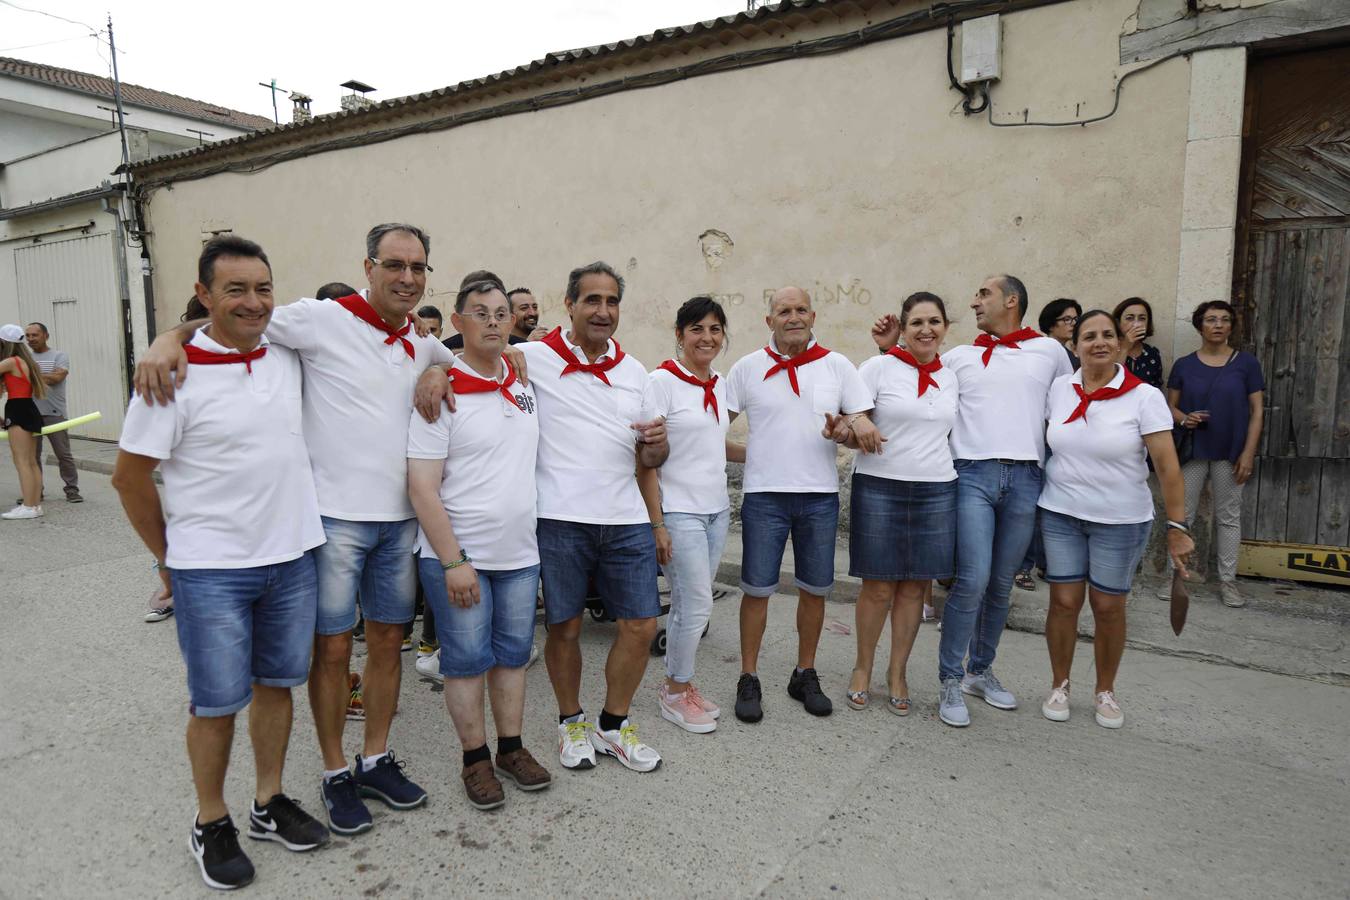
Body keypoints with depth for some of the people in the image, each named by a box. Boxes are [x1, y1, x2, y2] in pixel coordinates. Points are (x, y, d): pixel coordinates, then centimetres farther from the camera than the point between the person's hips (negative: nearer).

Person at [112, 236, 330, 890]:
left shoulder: (288, 356, 1)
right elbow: (129, 477, -6)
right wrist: (169, 557, 2)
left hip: (293, 556, 5)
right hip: (212, 569, -4)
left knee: (277, 683, 16)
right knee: (217, 703, 7)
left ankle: (269, 804, 34)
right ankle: (211, 825, 29)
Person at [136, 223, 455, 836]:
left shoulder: (423, 345, 9)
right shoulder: (322, 319, -8)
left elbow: (460, 364, 28)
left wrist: (438, 376, 5)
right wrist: (169, 340, -24)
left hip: (399, 516, 6)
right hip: (336, 514, -5)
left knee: (387, 640, 14)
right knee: (332, 648, 5)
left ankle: (376, 760, 31)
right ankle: (335, 774, 24)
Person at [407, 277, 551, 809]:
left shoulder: (525, 386, 7)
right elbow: (422, 487, -14)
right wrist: (453, 561, -17)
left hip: (520, 554, 6)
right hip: (458, 556, -5)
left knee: (513, 653, 15)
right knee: (467, 659, 6)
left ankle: (511, 748, 30)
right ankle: (475, 759, 23)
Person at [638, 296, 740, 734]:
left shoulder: (720, 384, 10)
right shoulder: (662, 381, -11)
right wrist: (657, 524, -16)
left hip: (716, 509, 7)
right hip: (679, 512, -6)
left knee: (688, 605, 12)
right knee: (697, 606, -3)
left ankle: (677, 685, 27)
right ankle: (676, 692, 17)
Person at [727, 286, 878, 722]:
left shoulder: (837, 366, 3)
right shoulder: (748, 368, 1)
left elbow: (864, 425, 3)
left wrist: (851, 425, -17)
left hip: (820, 495, 2)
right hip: (764, 494, -2)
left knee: (815, 589, 11)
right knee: (757, 589, 2)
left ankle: (805, 676, 28)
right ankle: (748, 679, 18)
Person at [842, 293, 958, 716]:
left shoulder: (951, 378, 10)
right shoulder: (878, 368, -3)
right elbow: (850, 428, -5)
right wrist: (847, 434, -26)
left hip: (936, 491, 4)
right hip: (879, 487, -3)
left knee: (915, 587, 8)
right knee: (879, 587, 2)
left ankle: (898, 672, 25)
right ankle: (862, 669, 23)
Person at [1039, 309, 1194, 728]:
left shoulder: (1144, 396, -10)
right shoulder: (1058, 389, -1)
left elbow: (1168, 467, -12)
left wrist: (1177, 527, -15)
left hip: (1121, 520, -2)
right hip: (1060, 514, 2)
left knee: (1108, 607, 7)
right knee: (1064, 601, 4)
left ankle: (1105, 691, 28)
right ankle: (1059, 685, 23)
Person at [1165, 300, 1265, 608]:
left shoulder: (1246, 363, 0)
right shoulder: (1183, 365, 3)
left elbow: (1257, 410, 0)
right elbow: (1170, 406, 7)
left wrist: (1248, 452, -7)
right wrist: (1183, 419, -16)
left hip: (1230, 452, 0)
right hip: (1192, 450, 1)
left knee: (1229, 516, 7)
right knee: (1182, 514, 3)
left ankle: (1228, 580, 15)